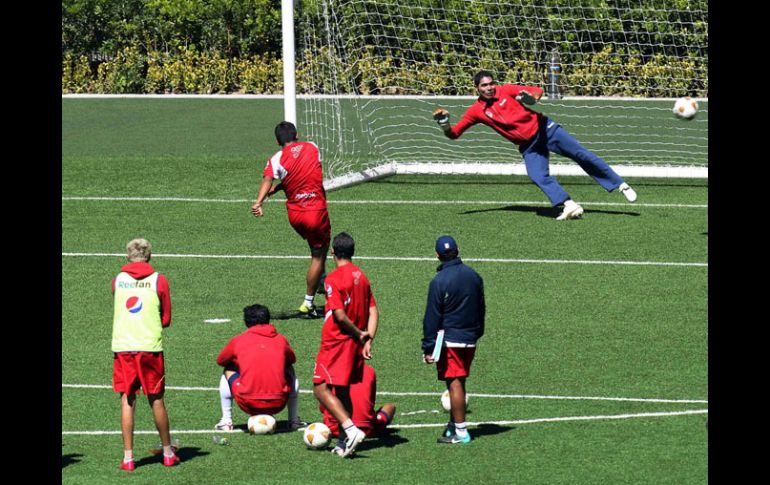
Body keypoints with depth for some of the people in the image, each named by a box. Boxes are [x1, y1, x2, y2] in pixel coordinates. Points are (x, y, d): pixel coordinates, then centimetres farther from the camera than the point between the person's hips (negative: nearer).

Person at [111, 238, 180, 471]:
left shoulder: (117, 281, 7)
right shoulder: (158, 280, 2)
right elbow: (166, 320, 6)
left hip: (122, 347, 1)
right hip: (150, 346, -1)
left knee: (127, 401, 3)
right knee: (156, 401, 8)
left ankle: (128, 457, -1)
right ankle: (168, 453, 19)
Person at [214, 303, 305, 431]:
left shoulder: (237, 341, 7)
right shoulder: (281, 339, 11)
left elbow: (220, 361, 26)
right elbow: (292, 360, 32)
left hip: (248, 404, -1)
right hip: (278, 405, 1)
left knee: (228, 372, 27)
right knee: (290, 371, 31)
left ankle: (226, 421, 23)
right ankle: (294, 420, 30)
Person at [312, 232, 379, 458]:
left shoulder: (333, 279, -14)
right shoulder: (361, 276, 9)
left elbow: (340, 316, -20)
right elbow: (373, 312, 6)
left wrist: (360, 335, -8)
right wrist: (367, 339, 0)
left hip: (336, 343, -8)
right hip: (355, 345, 8)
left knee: (321, 389, -7)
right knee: (343, 391, 14)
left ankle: (351, 430, -20)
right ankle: (348, 442, 13)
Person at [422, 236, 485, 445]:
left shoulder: (439, 281, -14)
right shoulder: (474, 276, 6)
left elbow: (432, 317, -11)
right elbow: (481, 308, 16)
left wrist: (428, 347, -8)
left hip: (449, 341, -6)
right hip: (470, 339, 6)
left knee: (454, 384, -4)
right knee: (459, 383, 16)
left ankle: (460, 432, -4)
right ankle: (454, 425, 24)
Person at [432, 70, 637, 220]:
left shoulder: (506, 90, -6)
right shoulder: (476, 110, -3)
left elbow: (538, 91, -5)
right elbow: (453, 133, -1)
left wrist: (531, 98, -27)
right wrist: (444, 123, -22)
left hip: (544, 129, -2)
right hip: (528, 146, 2)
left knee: (581, 155, -7)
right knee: (538, 177, -24)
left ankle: (620, 185, 1)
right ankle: (569, 206, -23)